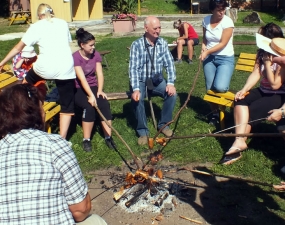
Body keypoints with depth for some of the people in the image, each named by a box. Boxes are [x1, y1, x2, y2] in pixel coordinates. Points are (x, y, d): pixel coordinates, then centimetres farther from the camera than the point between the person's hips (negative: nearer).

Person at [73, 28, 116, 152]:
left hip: (93, 87, 4)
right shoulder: (75, 57, -16)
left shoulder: (95, 54, 1)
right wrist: (91, 95, -35)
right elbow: (82, 78, -26)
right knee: (89, 106, -31)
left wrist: (99, 90, -20)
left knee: (104, 104, -25)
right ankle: (86, 140, -19)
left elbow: (100, 74, -4)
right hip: (78, 89, -4)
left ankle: (108, 137, -22)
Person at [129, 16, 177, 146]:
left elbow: (169, 64, -5)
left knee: (172, 94, -20)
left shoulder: (163, 43, -3)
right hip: (141, 80, -3)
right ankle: (143, 131, -12)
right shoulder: (137, 45, -15)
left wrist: (170, 83, -19)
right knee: (137, 98, -31)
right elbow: (133, 68, -20)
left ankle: (164, 124, 2)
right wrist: (136, 89, -32)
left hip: (157, 80, 3)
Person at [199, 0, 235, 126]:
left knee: (220, 87, -23)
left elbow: (222, 44, -16)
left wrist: (207, 52, -21)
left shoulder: (227, 22, -13)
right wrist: (203, 48, -7)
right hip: (209, 58, 4)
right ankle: (214, 114, 21)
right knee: (209, 88, 4)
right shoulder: (206, 20, 1)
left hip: (225, 58, -4)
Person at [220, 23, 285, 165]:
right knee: (240, 100, -20)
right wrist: (244, 90, -18)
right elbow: (255, 73, -3)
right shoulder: (262, 52, 3)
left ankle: (239, 141, -14)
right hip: (263, 91, 7)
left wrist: (267, 62, -20)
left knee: (251, 111, -24)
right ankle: (239, 141, -32)